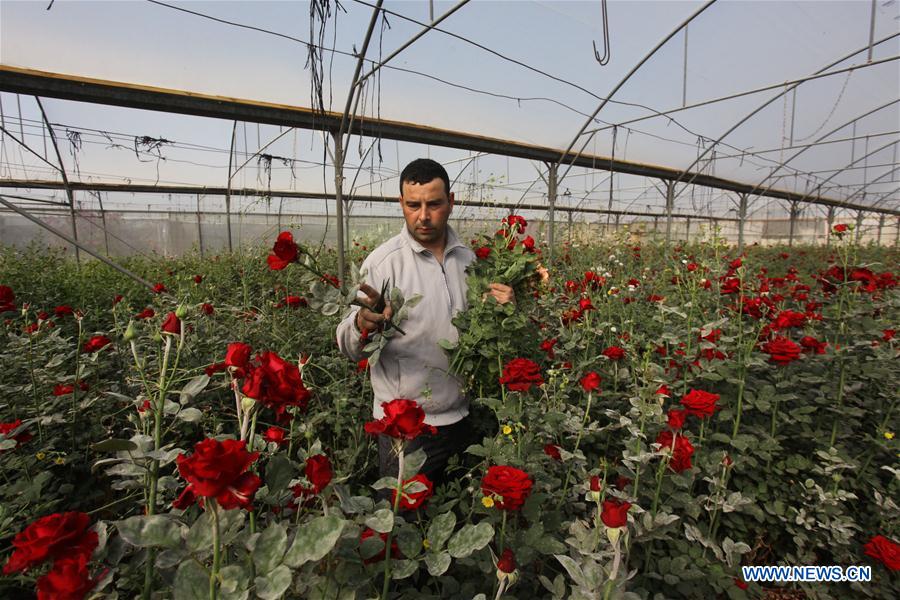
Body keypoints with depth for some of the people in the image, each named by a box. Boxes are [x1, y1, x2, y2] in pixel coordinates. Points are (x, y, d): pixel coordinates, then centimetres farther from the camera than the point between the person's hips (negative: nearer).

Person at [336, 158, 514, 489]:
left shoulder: (467, 257, 2)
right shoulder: (383, 261, -14)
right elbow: (351, 348, -17)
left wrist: (501, 309, -6)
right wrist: (363, 323, -39)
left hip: (460, 417, 5)